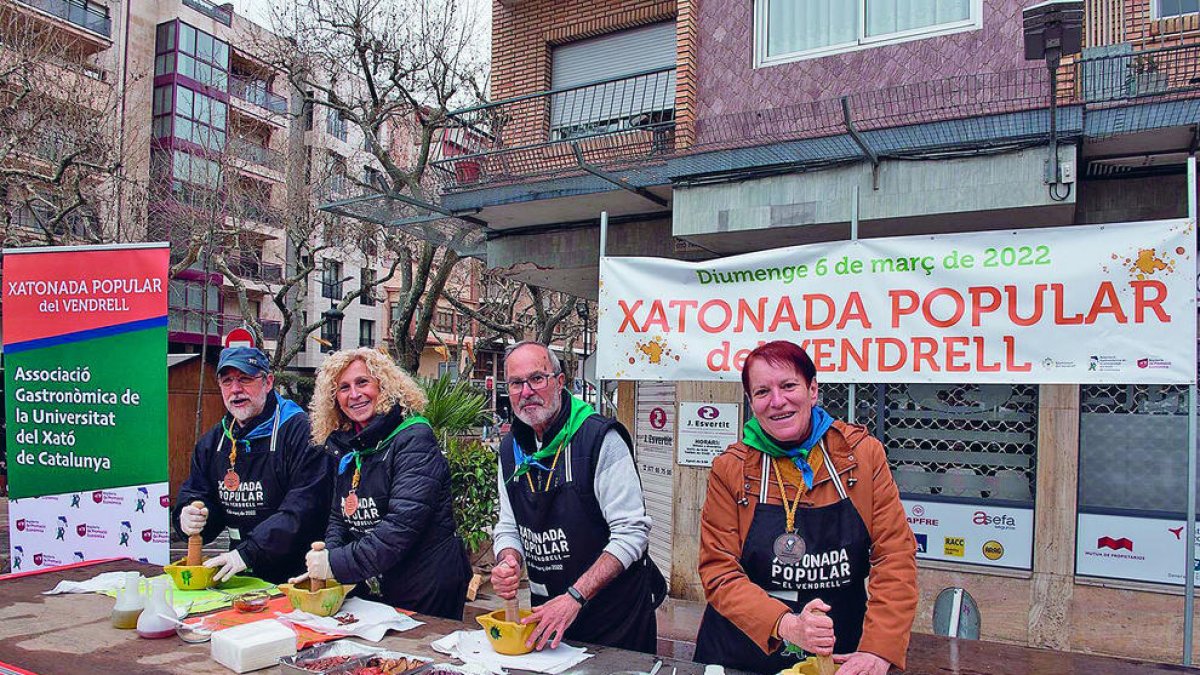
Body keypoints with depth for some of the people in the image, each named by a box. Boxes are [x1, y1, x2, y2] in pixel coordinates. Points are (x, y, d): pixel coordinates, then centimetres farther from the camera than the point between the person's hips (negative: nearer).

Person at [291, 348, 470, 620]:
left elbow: (403, 525, -26)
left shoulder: (414, 439, -17)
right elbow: (338, 518, 10)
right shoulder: (346, 447, 7)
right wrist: (325, 557, -9)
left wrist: (337, 564, -24)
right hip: (373, 590, 7)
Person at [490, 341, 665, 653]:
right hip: (547, 606, 5)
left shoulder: (600, 438, -19)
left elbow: (631, 533, -22)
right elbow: (509, 528, 9)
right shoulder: (510, 448, 2)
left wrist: (575, 597, -27)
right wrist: (507, 562, -14)